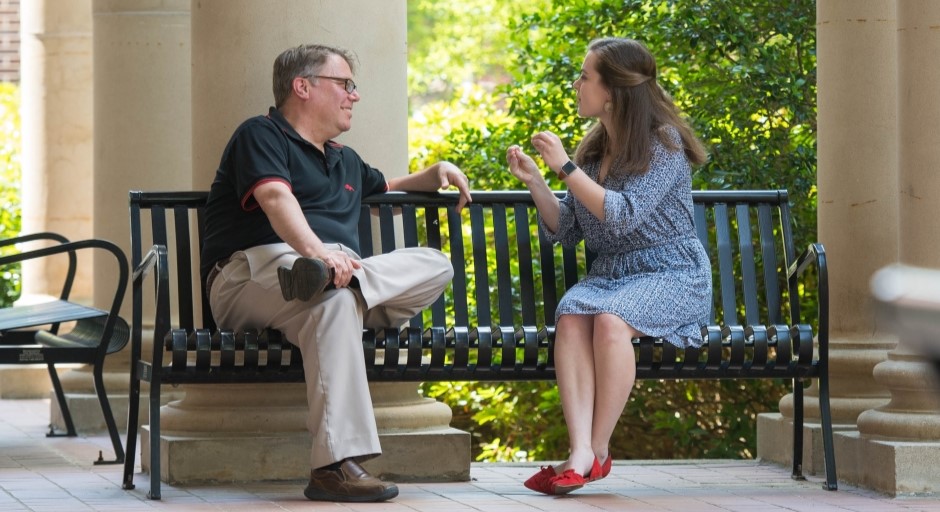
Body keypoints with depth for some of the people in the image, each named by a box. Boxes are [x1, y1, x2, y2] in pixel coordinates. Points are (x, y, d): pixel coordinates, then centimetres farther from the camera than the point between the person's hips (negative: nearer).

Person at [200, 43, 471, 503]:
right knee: (335, 299, -41)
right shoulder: (261, 136, 5)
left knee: (435, 265, -11)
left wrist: (437, 173, 30)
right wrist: (317, 251, -34)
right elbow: (276, 198, -14)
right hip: (255, 270, -8)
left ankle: (321, 279, -38)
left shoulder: (345, 162, 33)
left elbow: (389, 186, 52)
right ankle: (335, 465, -50)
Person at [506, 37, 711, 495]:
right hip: (609, 273, 5)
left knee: (610, 318, -36)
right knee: (571, 316, -29)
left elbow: (623, 216, -19)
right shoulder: (593, 149, 13)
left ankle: (598, 449, -25)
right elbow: (567, 231, 14)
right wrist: (534, 181, 1)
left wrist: (565, 168, -18)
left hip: (670, 274, -5)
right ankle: (581, 452, -41)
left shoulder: (663, 143, -7)